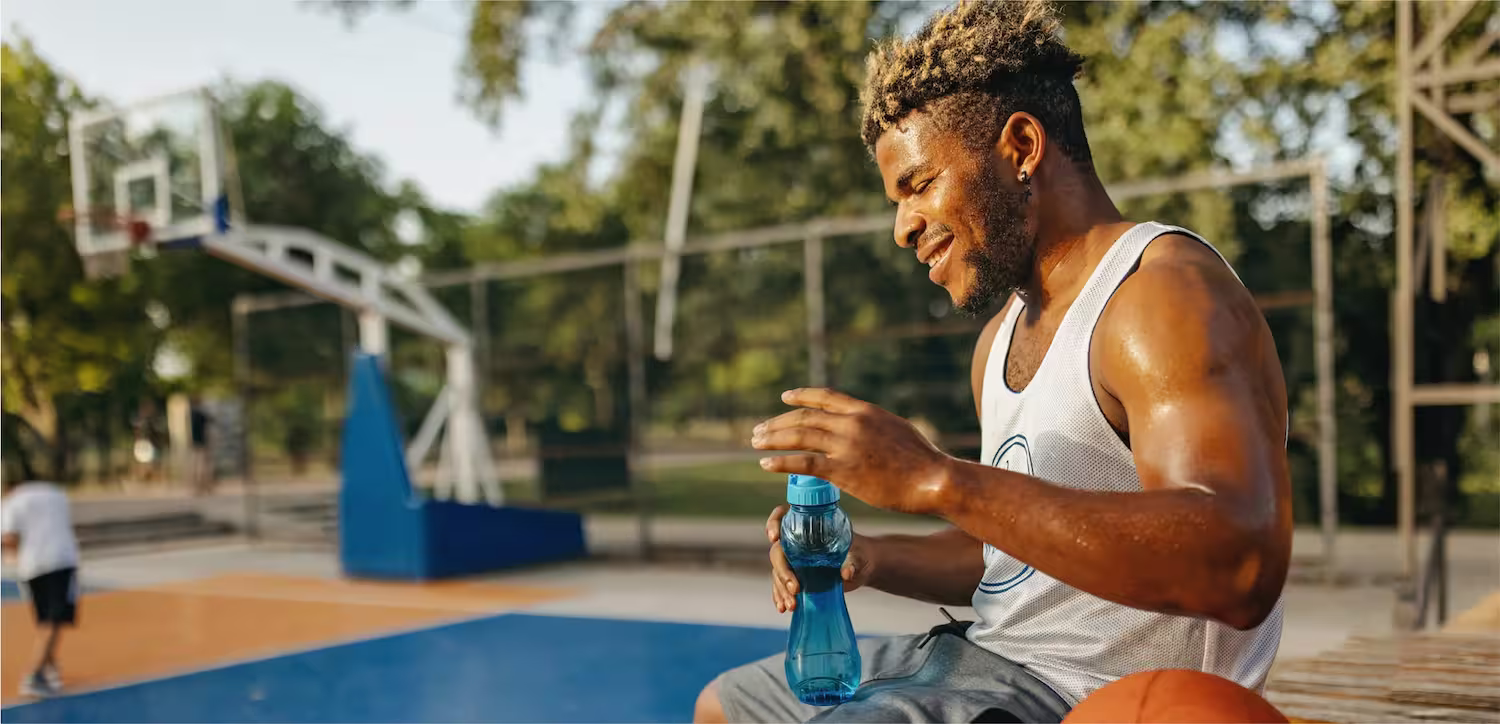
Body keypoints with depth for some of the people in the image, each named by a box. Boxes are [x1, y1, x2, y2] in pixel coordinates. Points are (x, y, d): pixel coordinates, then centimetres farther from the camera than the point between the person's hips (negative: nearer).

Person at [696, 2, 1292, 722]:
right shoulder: (1003, 336, 12)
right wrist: (868, 561, 2)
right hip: (990, 652, 9)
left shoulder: (1167, 292, -17)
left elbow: (1241, 566, -32)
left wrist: (938, 480, -36)